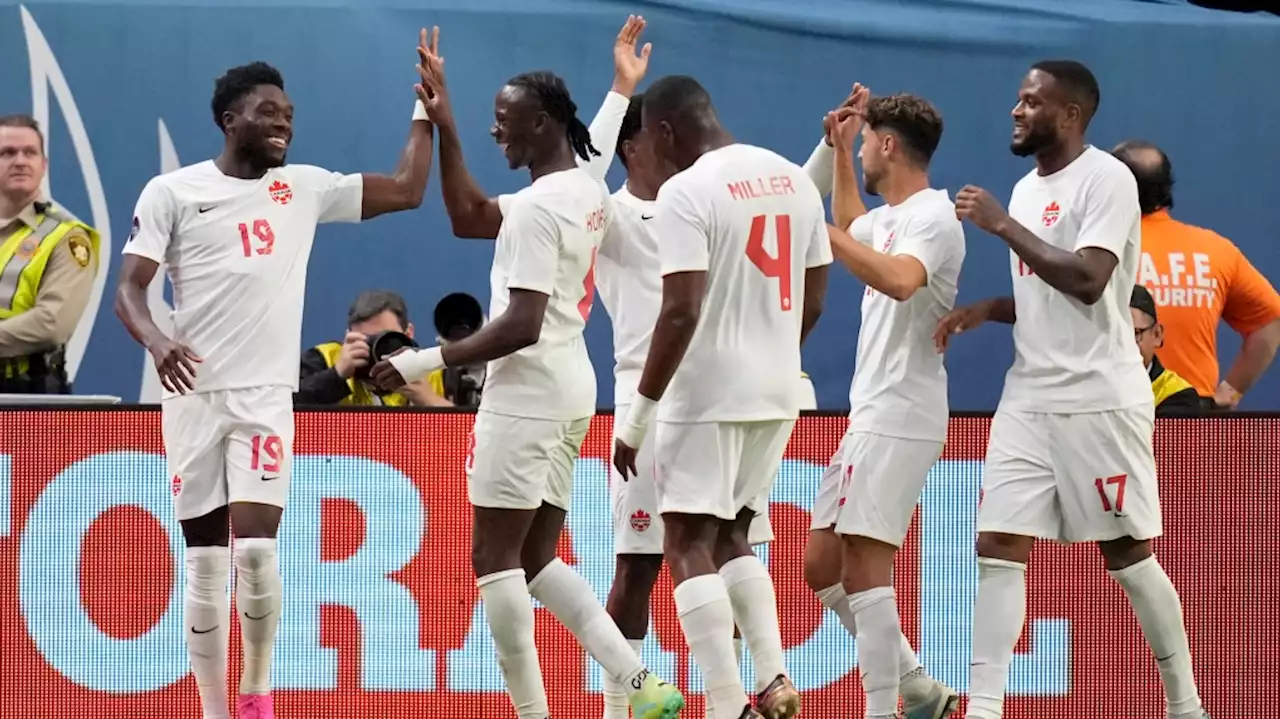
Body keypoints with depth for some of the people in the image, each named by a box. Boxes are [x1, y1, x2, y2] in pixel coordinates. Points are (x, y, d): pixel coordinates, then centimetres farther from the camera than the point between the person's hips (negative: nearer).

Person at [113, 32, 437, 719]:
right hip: (194, 393, -1)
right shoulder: (172, 192, 0)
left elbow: (406, 192, 12)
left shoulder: (304, 189, 9)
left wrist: (426, 107, 8)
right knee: (205, 563, 1)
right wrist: (156, 340, -25)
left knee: (256, 549, -13)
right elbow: (128, 286, -5)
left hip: (267, 397, 1)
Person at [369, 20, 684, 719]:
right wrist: (445, 126, 19)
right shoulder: (587, 192, 11)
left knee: (495, 556, -2)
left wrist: (426, 361, -18)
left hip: (528, 392, -9)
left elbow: (521, 325, -23)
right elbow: (469, 218, 23)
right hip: (570, 389, 9)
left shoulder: (538, 207, -18)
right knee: (536, 558, 13)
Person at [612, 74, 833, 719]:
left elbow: (681, 311, -21)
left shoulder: (685, 192, -15)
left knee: (689, 546, 0)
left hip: (708, 396, -7)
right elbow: (812, 301, 13)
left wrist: (637, 417, -16)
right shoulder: (793, 179, 9)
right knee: (729, 537, 20)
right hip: (778, 395, 7)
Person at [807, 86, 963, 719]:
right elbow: (852, 230, 43)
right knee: (822, 564, 11)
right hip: (872, 417, 10)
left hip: (899, 421, -10)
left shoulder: (932, 217, -12)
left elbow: (899, 280, -34)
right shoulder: (888, 216, 17)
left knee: (864, 570, -14)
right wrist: (839, 147, 34)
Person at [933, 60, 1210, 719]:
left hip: (1099, 400, -7)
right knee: (998, 546, -4)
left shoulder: (1105, 179, -11)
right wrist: (984, 309, 6)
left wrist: (1002, 226, -19)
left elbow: (1087, 281, -23)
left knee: (1125, 553, 0)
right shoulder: (1027, 189, 15)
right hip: (1028, 399, 7)